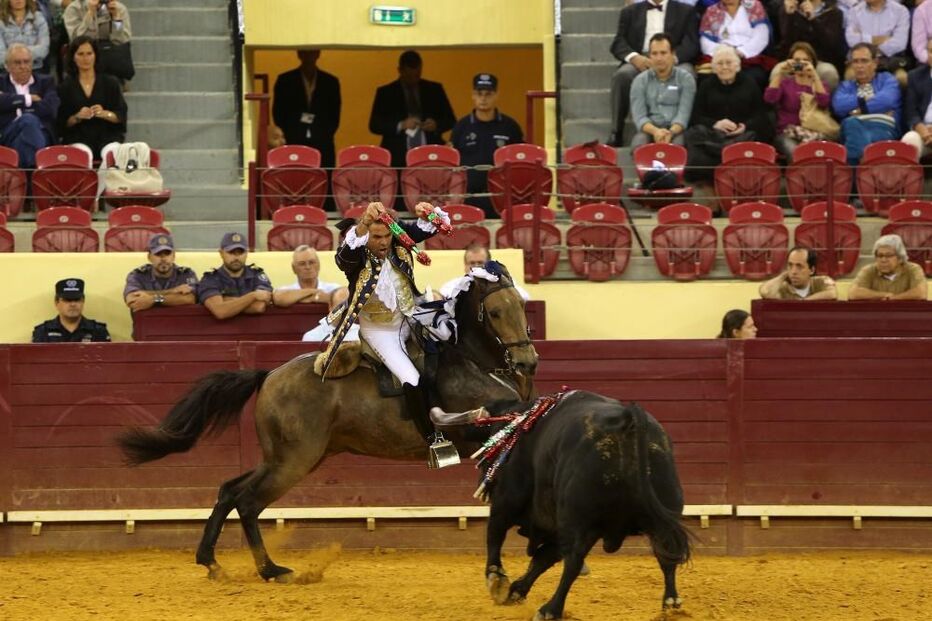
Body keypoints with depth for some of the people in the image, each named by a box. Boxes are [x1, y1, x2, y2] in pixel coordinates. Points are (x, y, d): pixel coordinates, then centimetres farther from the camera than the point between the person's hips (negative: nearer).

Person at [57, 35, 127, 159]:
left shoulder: (110, 83, 13)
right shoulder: (66, 87, 11)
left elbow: (121, 116, 6)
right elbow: (61, 123, 8)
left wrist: (105, 114, -13)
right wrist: (77, 117, -12)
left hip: (107, 137, 1)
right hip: (78, 139, -1)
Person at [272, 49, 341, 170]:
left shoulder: (330, 82, 10)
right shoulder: (285, 81, 7)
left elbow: (334, 117, 11)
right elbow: (278, 115, 7)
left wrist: (324, 136, -3)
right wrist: (290, 137, -3)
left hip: (323, 148, 1)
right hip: (293, 146, -1)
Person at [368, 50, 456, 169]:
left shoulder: (434, 90, 11)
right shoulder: (385, 93, 6)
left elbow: (450, 120, 15)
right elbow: (374, 125, 1)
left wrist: (436, 125, -8)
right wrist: (401, 125, -15)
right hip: (399, 161, -2)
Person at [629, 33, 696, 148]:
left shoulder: (686, 78, 8)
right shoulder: (640, 81, 12)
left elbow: (684, 113, -4)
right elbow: (639, 116, 0)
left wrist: (671, 133, -25)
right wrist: (655, 131, -23)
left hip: (676, 130, -1)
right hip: (650, 130, 1)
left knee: (678, 142, -37)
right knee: (638, 143, -34)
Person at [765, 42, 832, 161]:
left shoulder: (819, 84, 18)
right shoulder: (785, 83, 17)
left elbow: (824, 103, -6)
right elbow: (769, 99, -4)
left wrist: (815, 76, -12)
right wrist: (779, 73, -9)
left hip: (813, 132, 1)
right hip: (787, 133, -1)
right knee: (794, 151, -35)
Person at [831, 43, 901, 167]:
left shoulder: (887, 79, 23)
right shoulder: (846, 86, 30)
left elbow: (886, 100, -1)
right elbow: (839, 106, 7)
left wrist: (860, 108, 5)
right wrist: (865, 100, 6)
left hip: (883, 127, -2)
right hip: (855, 128, 2)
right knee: (851, 124, -38)